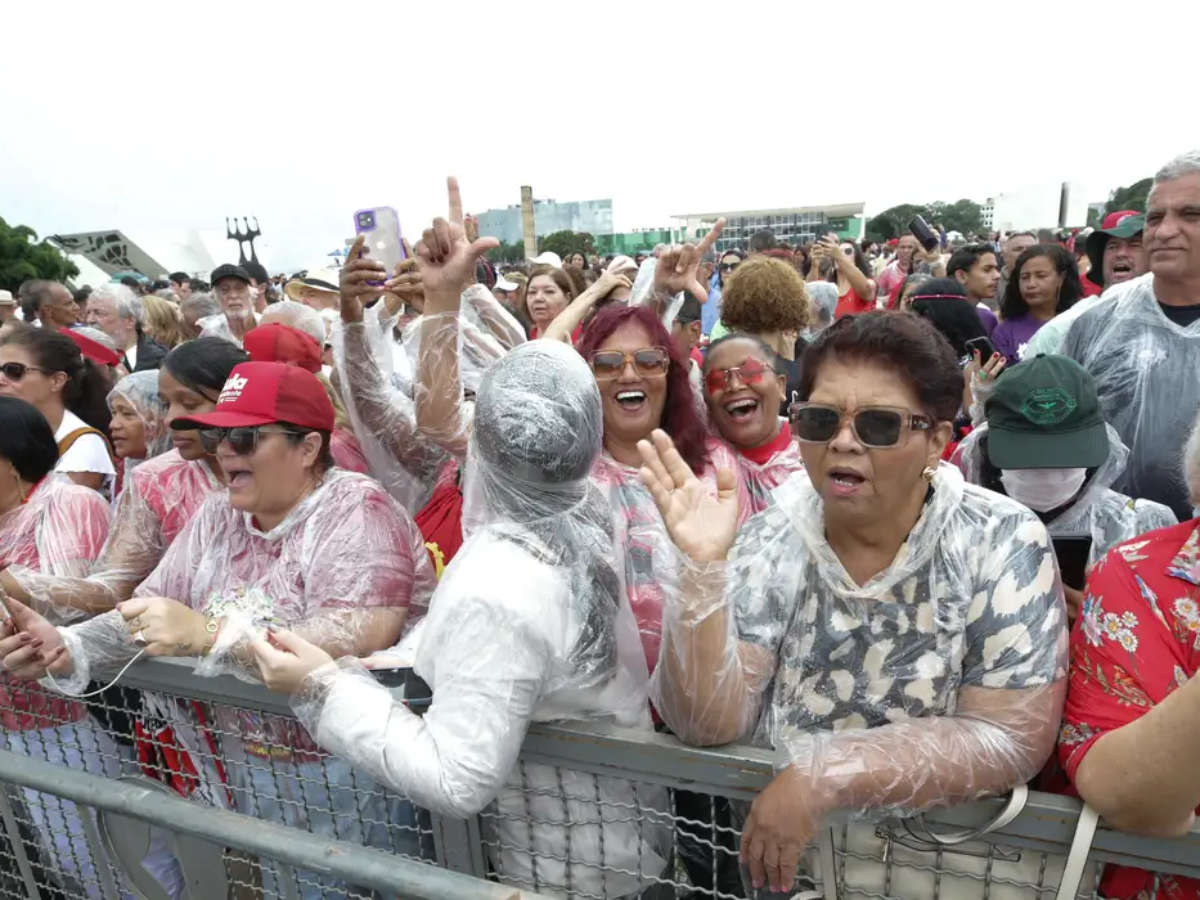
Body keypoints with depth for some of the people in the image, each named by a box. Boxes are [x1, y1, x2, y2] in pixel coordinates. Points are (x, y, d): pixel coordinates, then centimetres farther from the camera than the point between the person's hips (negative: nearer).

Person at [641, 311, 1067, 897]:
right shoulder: (769, 542, -6)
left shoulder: (1001, 543, -10)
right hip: (753, 837, 2)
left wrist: (823, 778, -21)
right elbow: (707, 723, -11)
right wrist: (704, 568, -24)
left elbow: (1013, 737, -14)